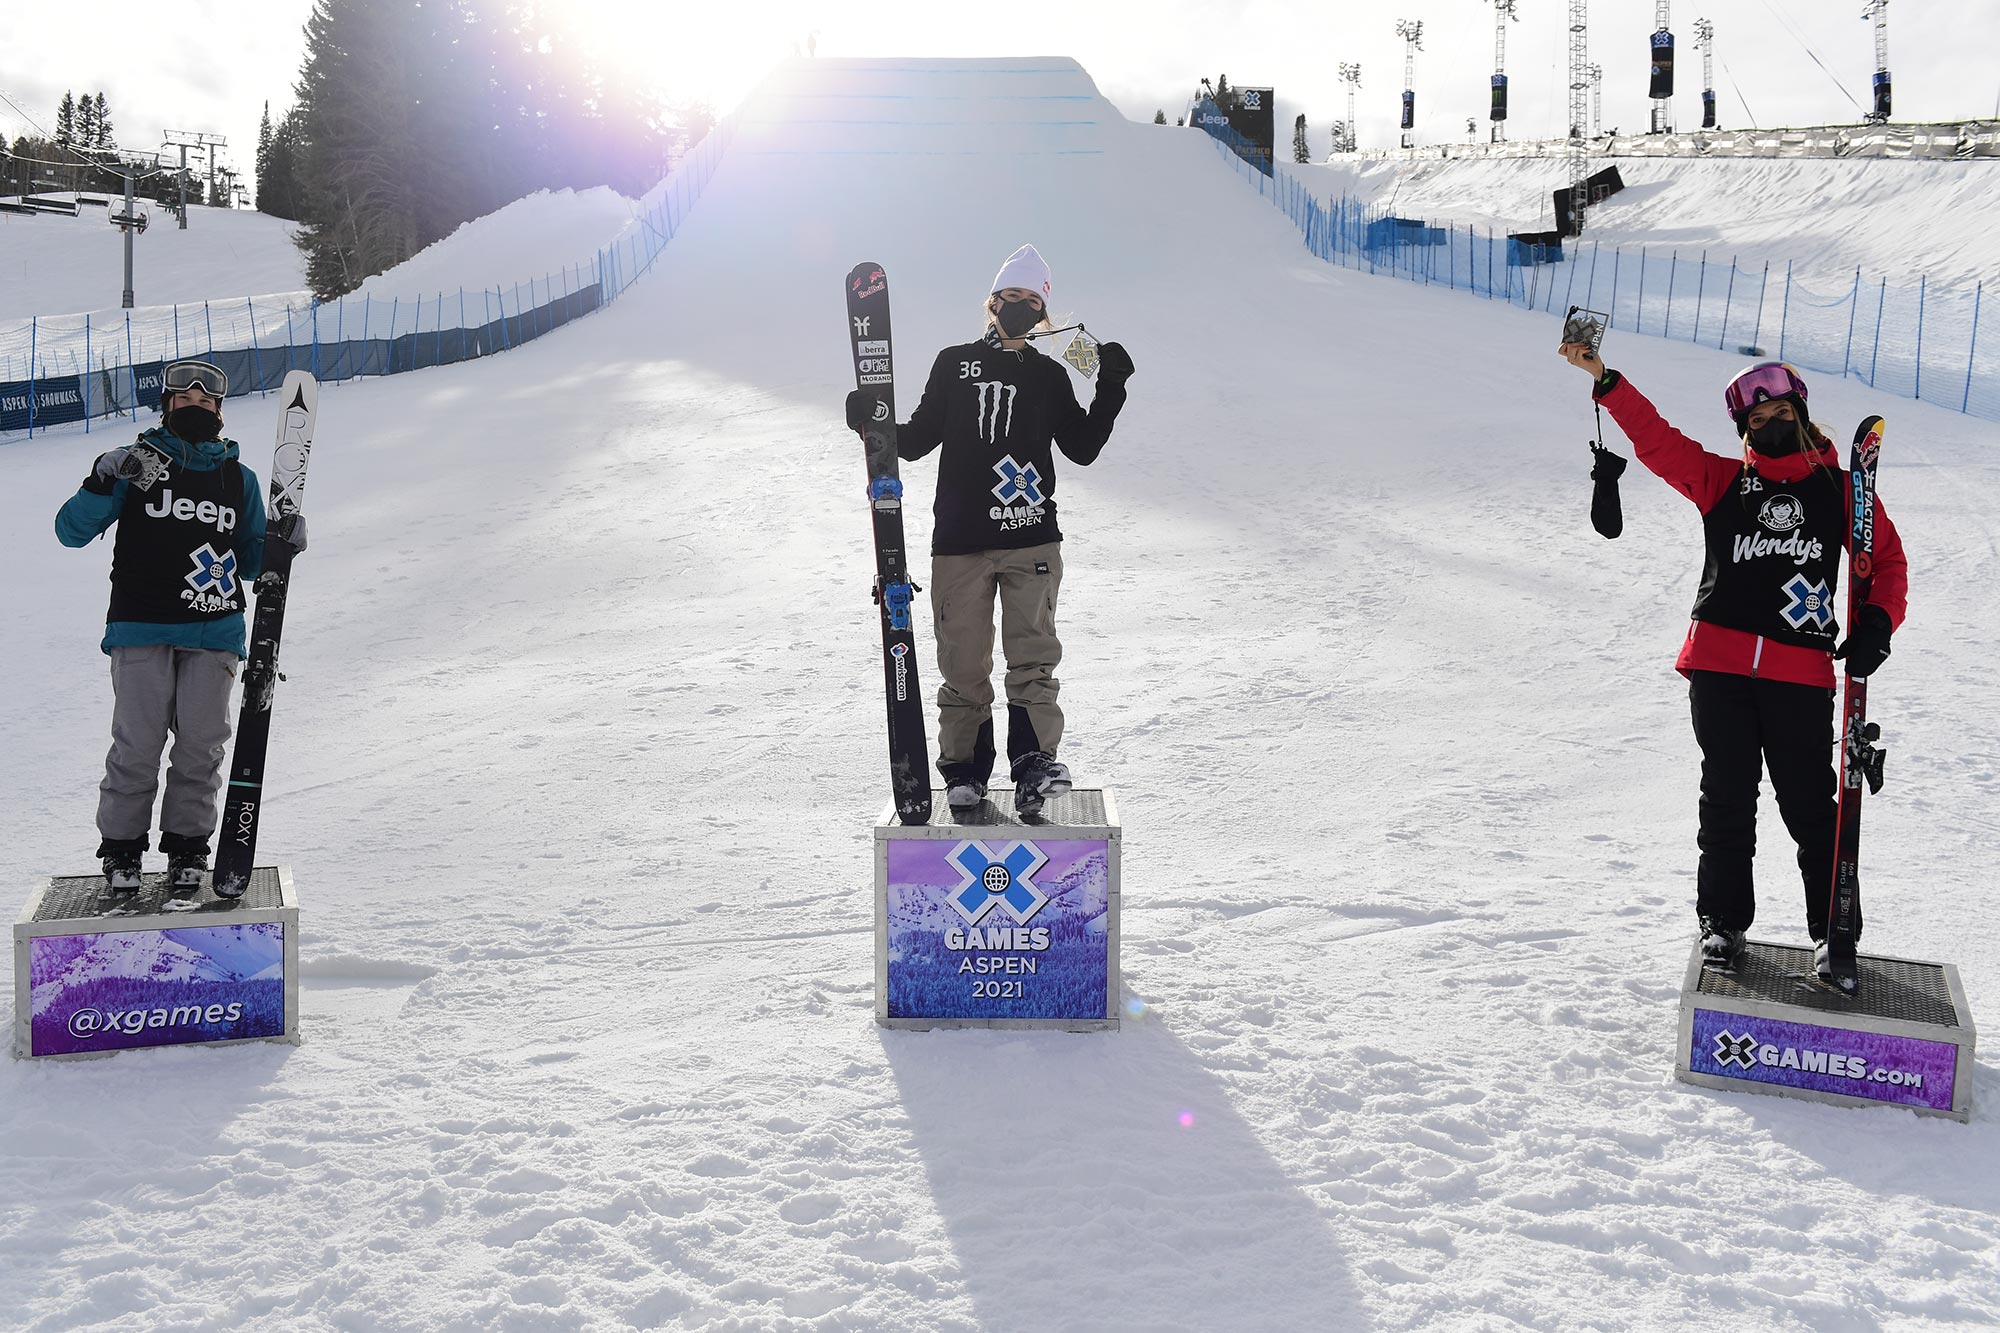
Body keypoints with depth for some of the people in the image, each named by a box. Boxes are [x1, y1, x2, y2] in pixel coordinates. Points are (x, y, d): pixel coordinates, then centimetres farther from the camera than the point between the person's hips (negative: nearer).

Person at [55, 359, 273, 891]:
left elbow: (250, 562, 21)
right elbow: (72, 532, 2)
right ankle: (121, 846, 9)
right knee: (138, 743, -7)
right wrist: (103, 481, -14)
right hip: (141, 628, -2)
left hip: (214, 632, 2)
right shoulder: (137, 464, 7)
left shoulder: (239, 478, 16)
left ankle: (187, 845, 13)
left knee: (202, 743, -2)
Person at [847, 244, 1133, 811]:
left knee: (1032, 656, -8)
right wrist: (873, 423, -6)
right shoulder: (954, 364, 9)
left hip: (1031, 540, 0)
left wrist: (1110, 390, 3)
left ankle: (1034, 763, -7)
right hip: (959, 541, 0)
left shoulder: (1049, 376, 12)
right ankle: (965, 767, 13)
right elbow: (916, 441, 11)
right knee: (963, 662, 2)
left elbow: (1083, 448, 11)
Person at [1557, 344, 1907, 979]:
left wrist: (1877, 622, -2)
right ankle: (1723, 921, 20)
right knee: (1727, 799, 7)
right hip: (1720, 665, 1)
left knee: (1809, 806, 0)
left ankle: (1833, 930, 13)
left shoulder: (1839, 488, 10)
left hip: (1801, 672, -1)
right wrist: (1605, 381, -9)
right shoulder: (1721, 480, 10)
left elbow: (1887, 559, 15)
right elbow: (1655, 438, 2)